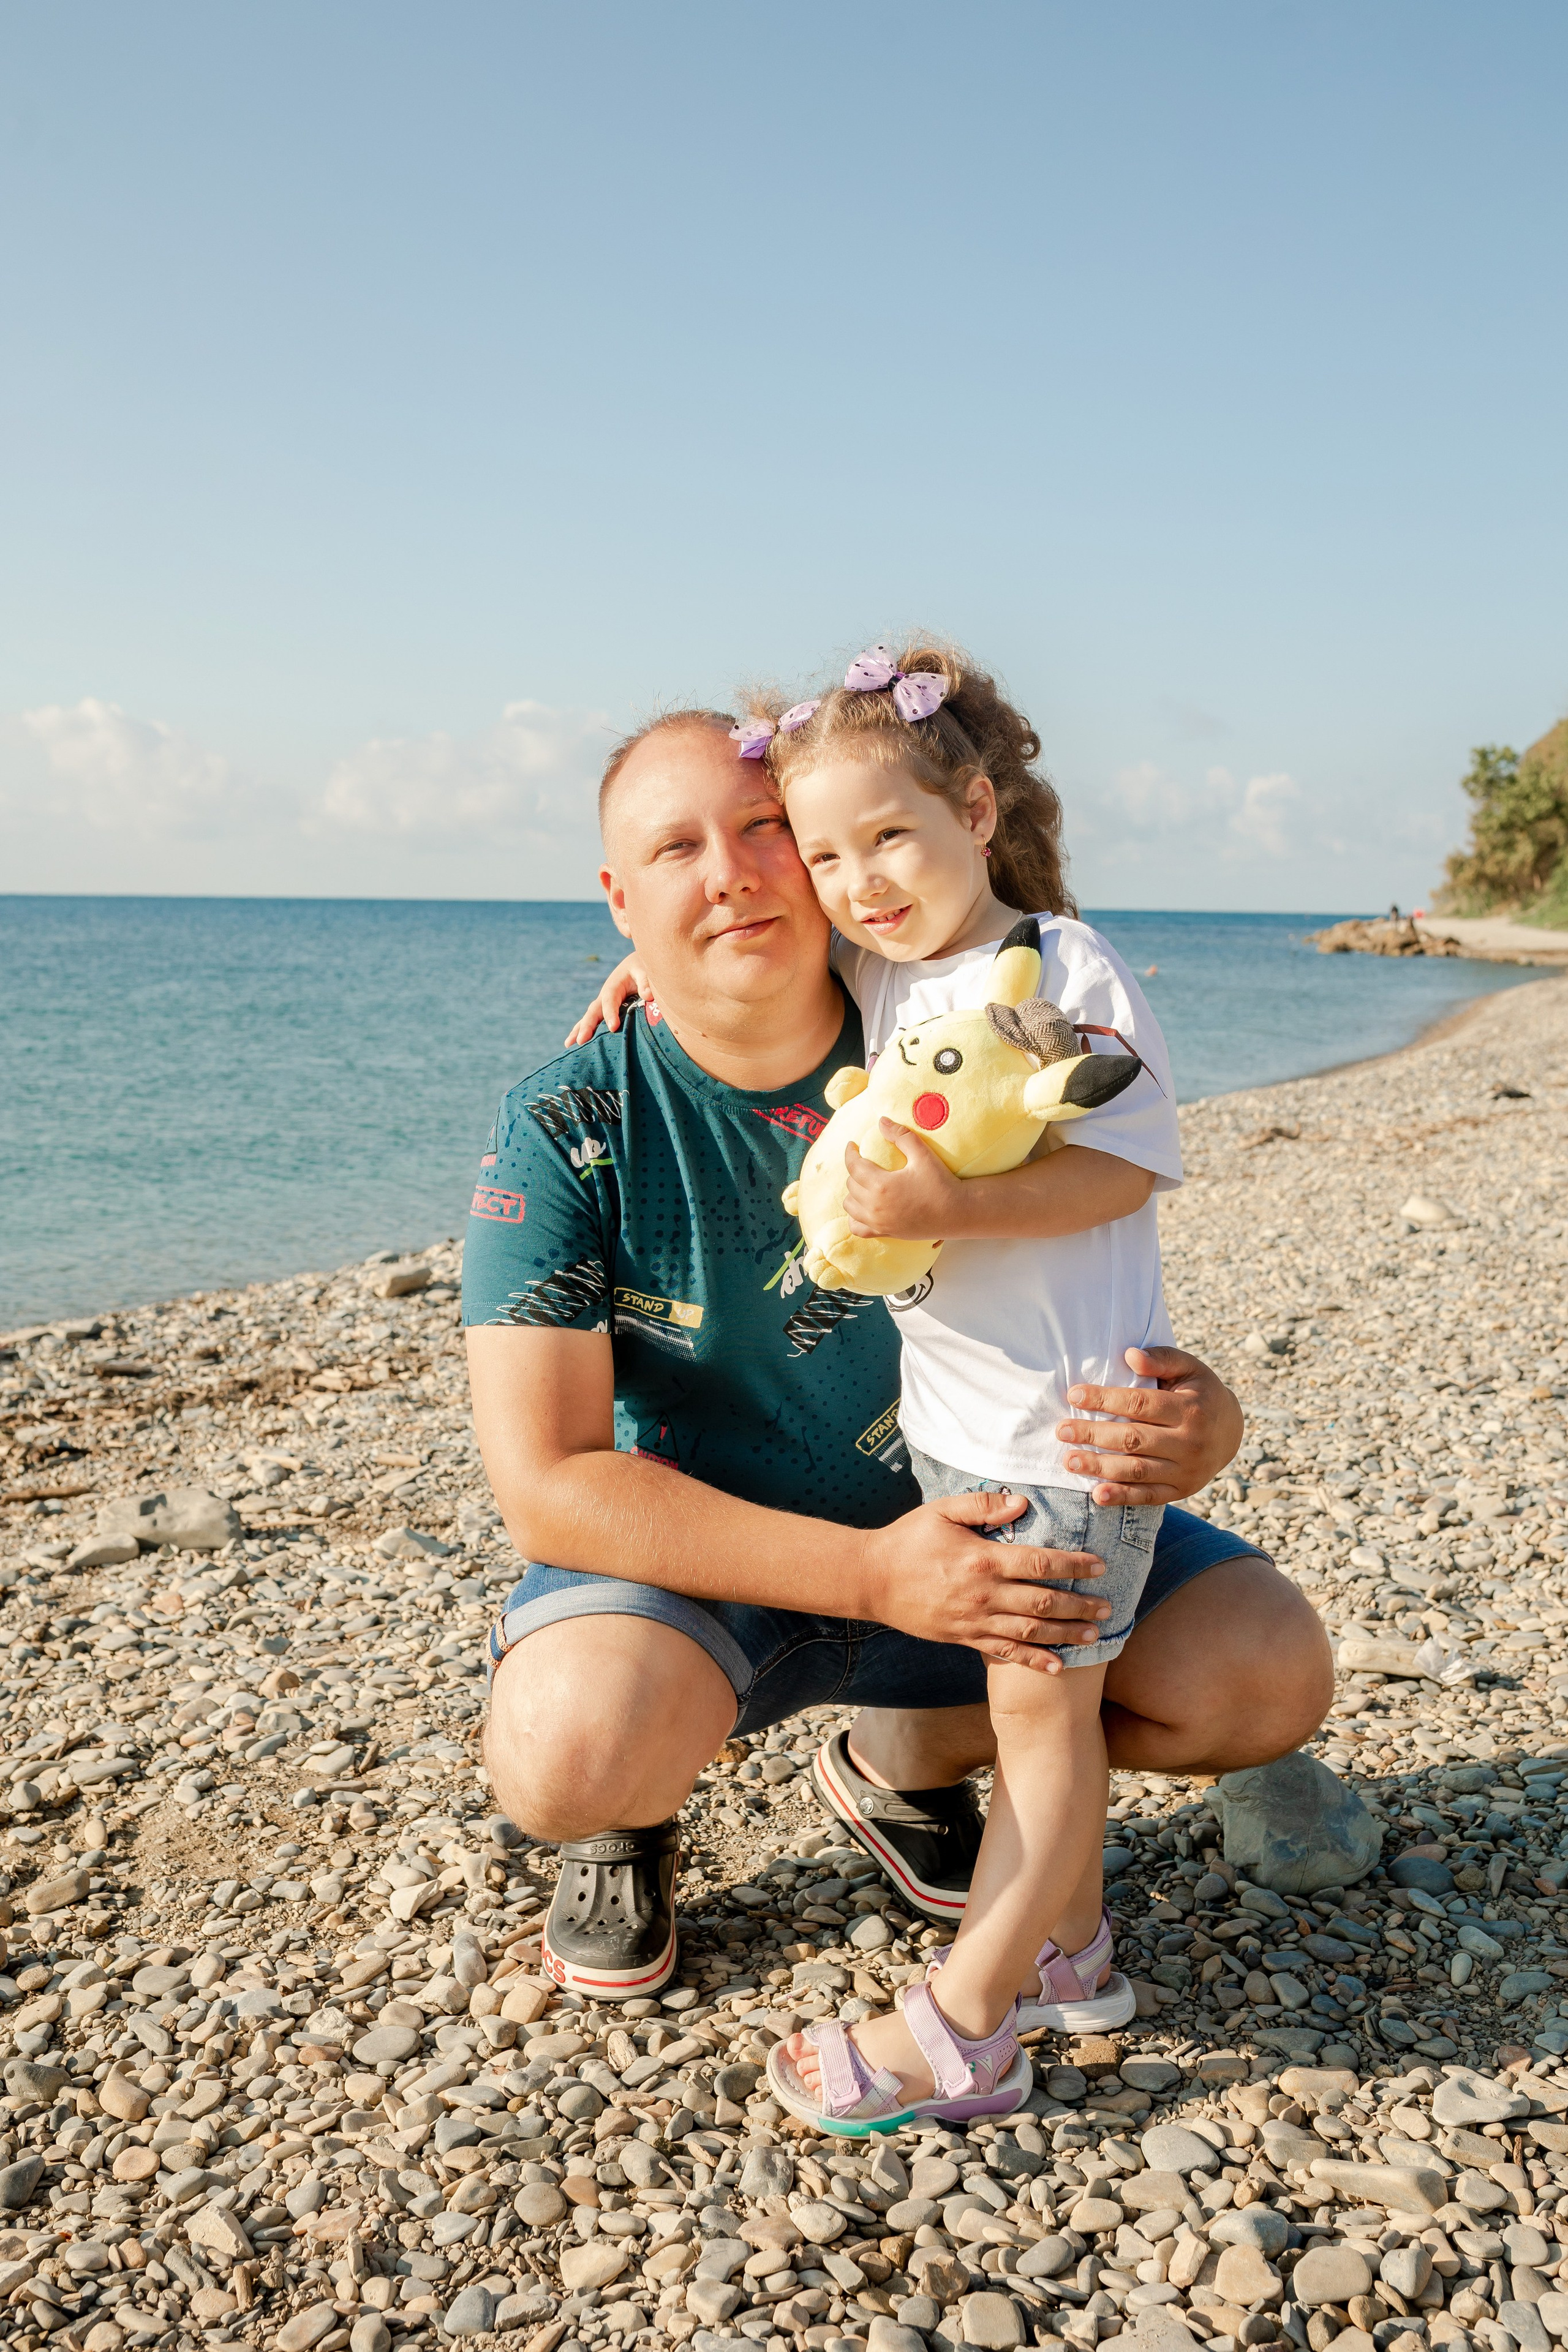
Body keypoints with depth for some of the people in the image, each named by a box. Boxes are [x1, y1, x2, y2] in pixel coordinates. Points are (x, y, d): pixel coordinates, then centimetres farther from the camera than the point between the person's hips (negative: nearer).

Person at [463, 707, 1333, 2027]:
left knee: (1271, 1670, -12)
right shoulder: (567, 1129, -17)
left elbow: (1116, 1338, -6)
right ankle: (629, 1814, 6)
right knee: (570, 1749, -35)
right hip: (695, 1566, -3)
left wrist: (1189, 1425, -34)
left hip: (961, 1523, 4)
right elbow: (546, 1484, -21)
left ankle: (910, 1757, 14)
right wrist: (873, 1577, -30)